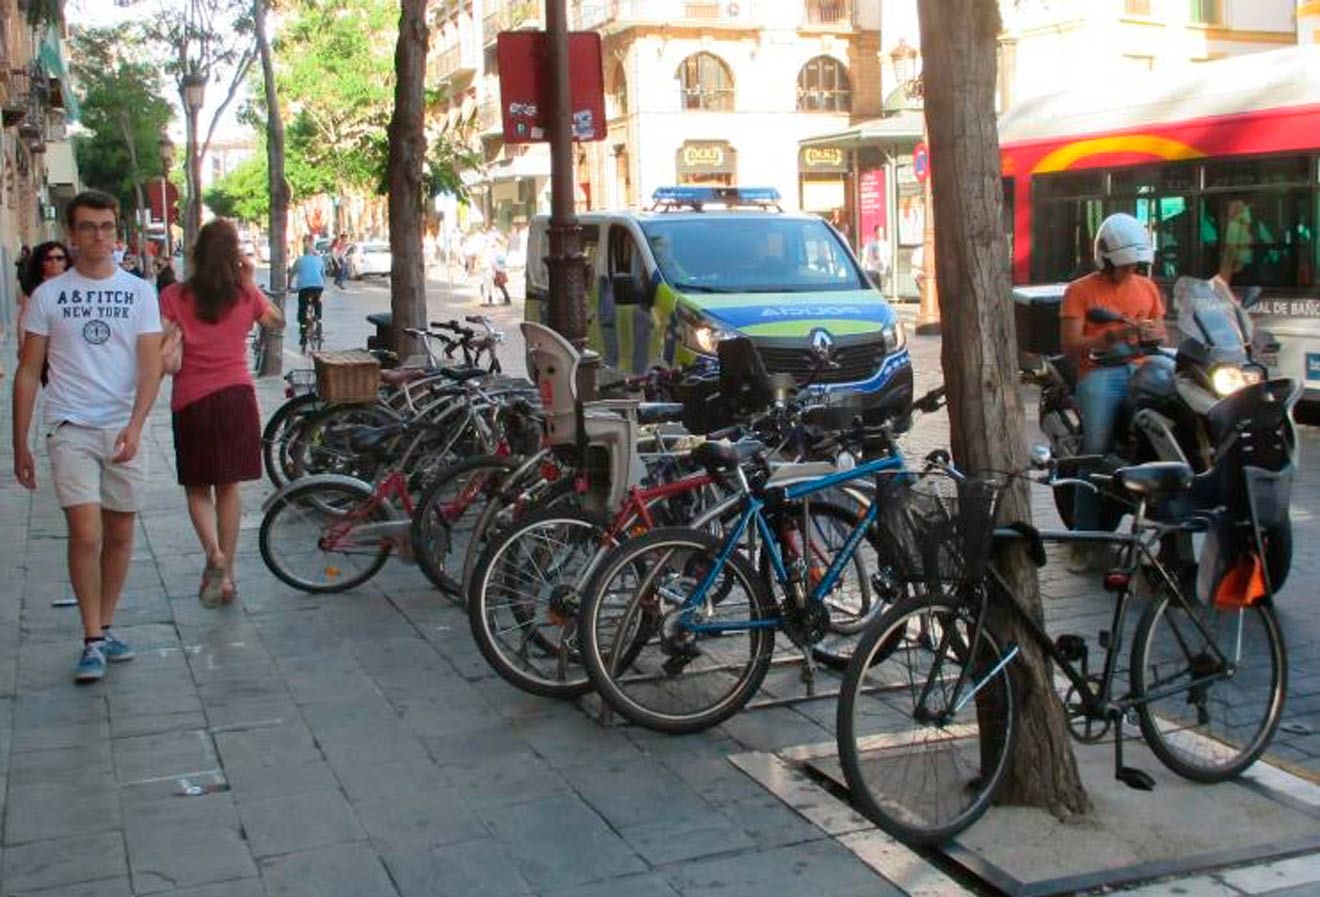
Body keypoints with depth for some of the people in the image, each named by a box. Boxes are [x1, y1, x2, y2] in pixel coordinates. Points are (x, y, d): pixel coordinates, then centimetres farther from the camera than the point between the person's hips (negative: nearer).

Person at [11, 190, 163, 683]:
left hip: (123, 429, 2)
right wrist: (20, 445, 3)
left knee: (120, 534, 9)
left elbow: (150, 366, -3)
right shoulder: (48, 295, 2)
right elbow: (28, 373, 5)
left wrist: (134, 426, -18)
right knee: (86, 533, -12)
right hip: (71, 428, -2)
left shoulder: (139, 292, 4)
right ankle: (93, 640, 0)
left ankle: (105, 626, 25)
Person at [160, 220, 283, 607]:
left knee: (197, 488, 12)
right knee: (228, 486, 12)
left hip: (191, 401, -2)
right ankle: (227, 575, 15)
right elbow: (277, 320, 21)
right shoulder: (246, 295, 0)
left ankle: (214, 552, -14)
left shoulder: (174, 297, -6)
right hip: (237, 396, 2)